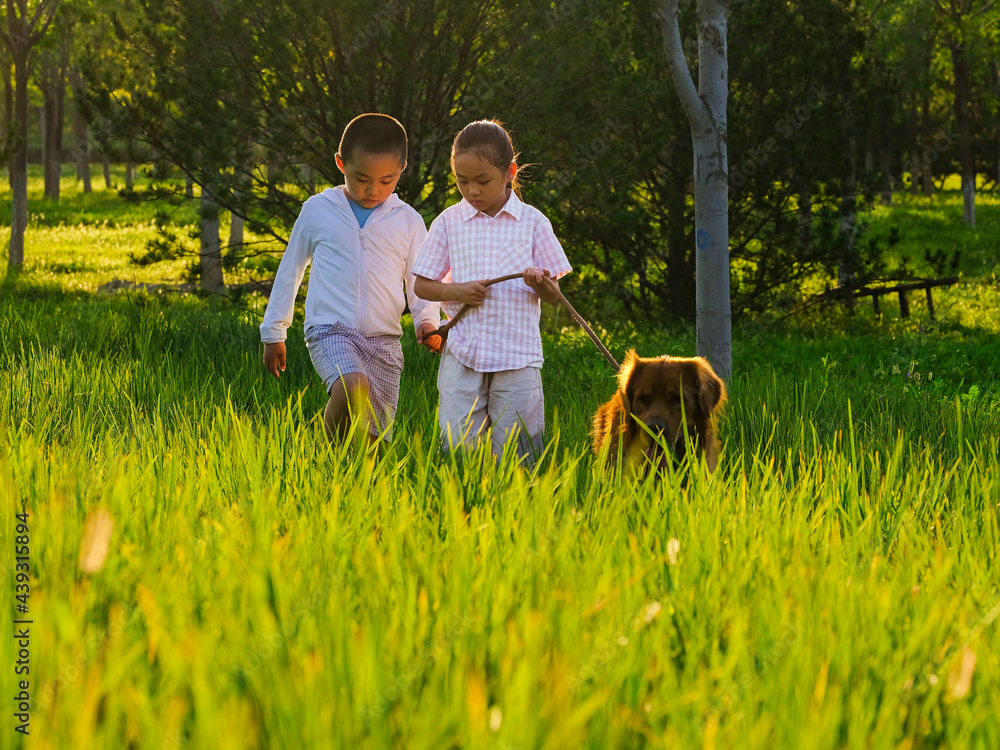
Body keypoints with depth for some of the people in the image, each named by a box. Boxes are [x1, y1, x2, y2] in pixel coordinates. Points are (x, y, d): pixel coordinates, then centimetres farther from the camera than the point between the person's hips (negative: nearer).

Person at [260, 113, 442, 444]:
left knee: (374, 440, 0)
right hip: (330, 332, -3)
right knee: (354, 391, -32)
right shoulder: (317, 210, 5)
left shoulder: (409, 222, 8)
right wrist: (274, 332, 18)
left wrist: (427, 322, -9)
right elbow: (290, 270, 15)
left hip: (384, 342, 3)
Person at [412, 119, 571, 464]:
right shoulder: (448, 223, 6)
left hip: (518, 354, -1)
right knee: (458, 445, -3)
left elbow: (554, 296, 5)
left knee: (514, 455, 1)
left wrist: (541, 285, -18)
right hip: (463, 354, 1)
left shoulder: (532, 222, 3)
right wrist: (457, 291, -9)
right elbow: (421, 285, 10)